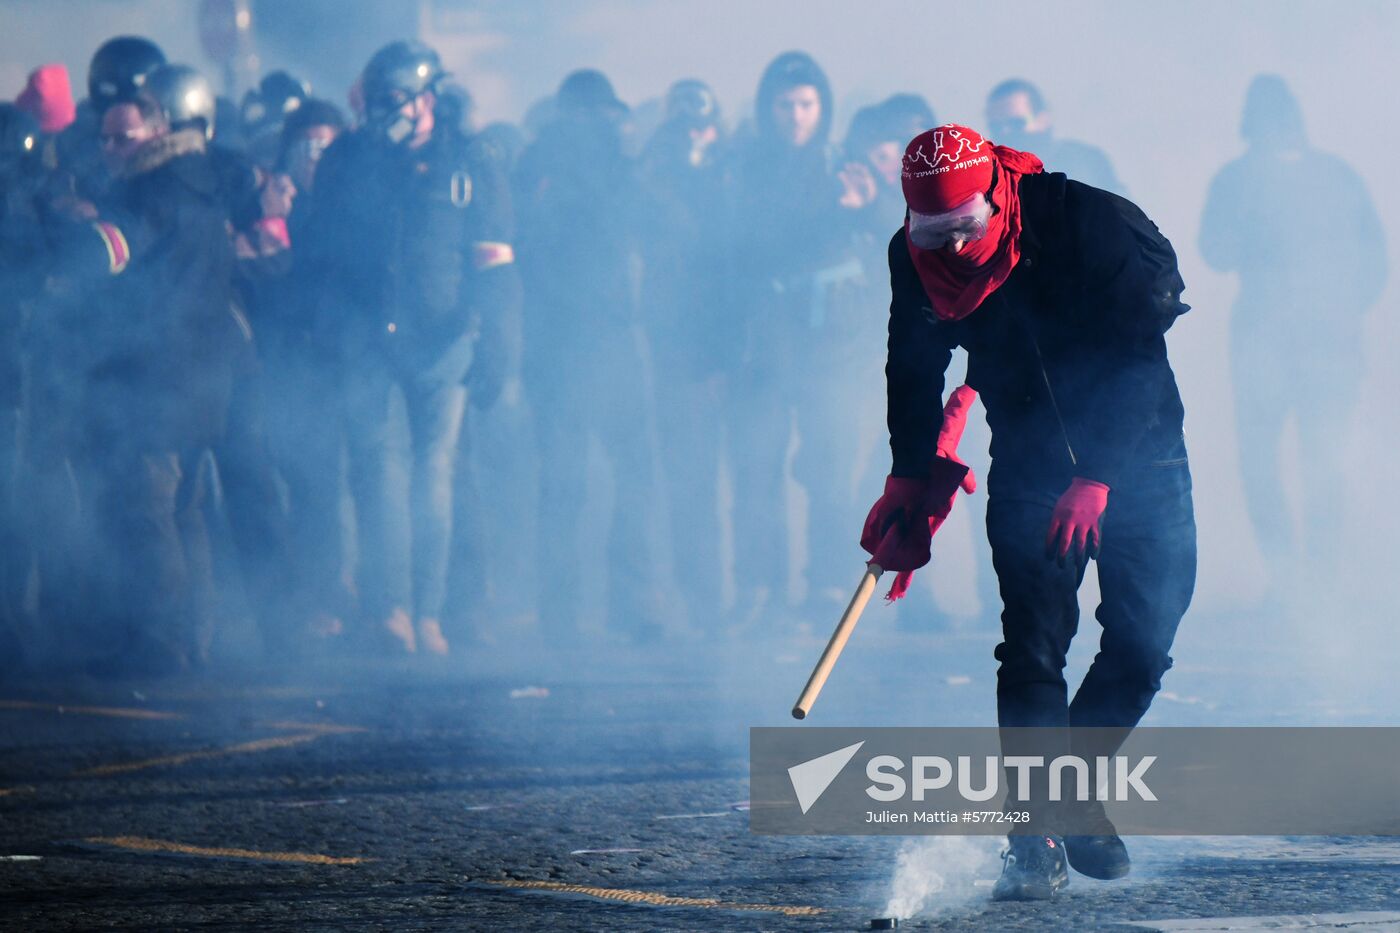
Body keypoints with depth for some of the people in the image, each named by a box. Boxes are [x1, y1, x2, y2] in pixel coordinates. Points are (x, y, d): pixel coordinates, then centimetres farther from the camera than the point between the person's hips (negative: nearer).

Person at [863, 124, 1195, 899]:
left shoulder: (1091, 226, -25)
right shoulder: (914, 261, -12)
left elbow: (1136, 363, -22)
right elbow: (915, 370, 7)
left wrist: (1096, 480, -26)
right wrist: (912, 479, 2)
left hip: (1138, 450, -2)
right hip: (1032, 462, 2)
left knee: (1144, 638, -6)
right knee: (1034, 637, -14)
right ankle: (1036, 834, -13)